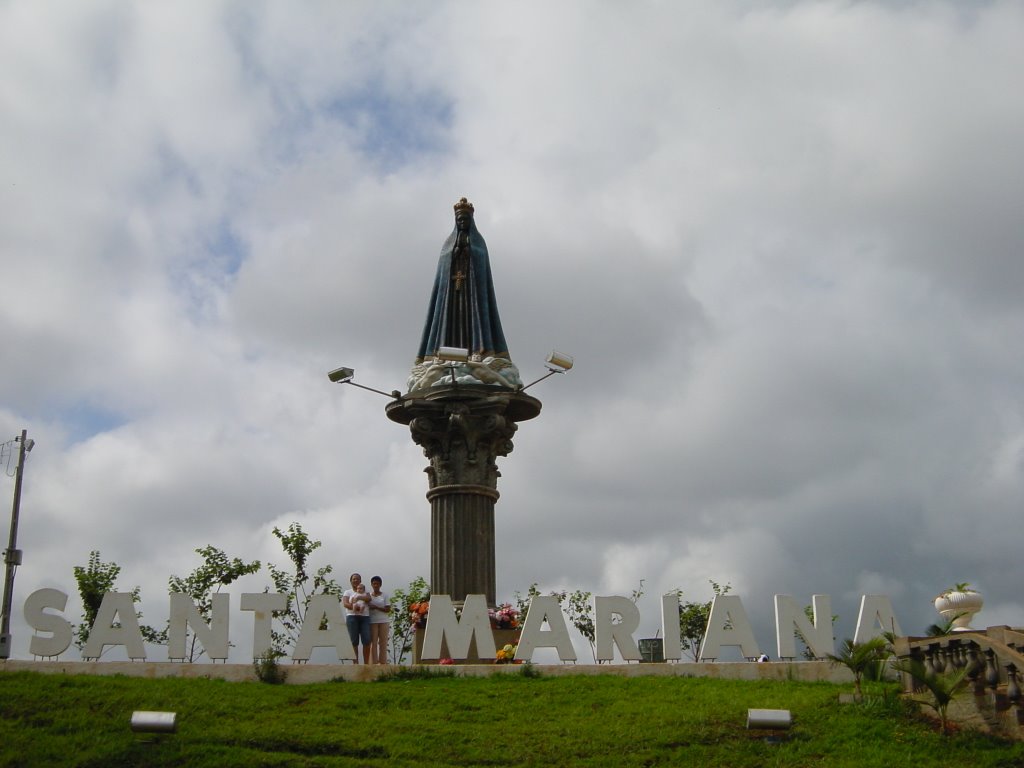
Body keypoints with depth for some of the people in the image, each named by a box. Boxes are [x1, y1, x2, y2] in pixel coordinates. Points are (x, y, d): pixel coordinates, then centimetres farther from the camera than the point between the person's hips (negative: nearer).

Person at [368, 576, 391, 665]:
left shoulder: (384, 596, 6)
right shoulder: (368, 595, 8)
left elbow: (388, 609, -4)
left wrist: (376, 607, -13)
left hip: (383, 621, 0)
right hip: (372, 621, 0)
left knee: (383, 643, 1)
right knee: (373, 643, -4)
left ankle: (383, 662, 3)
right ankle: (373, 663, -3)